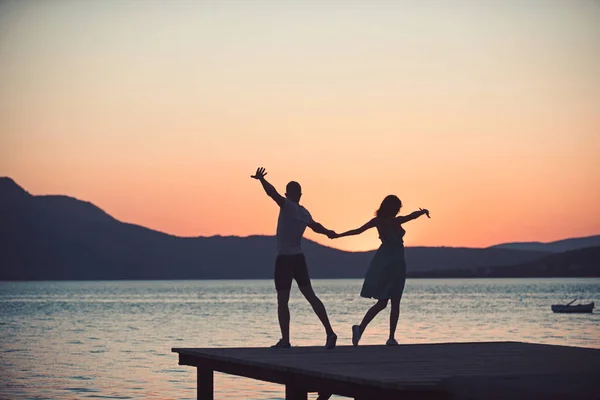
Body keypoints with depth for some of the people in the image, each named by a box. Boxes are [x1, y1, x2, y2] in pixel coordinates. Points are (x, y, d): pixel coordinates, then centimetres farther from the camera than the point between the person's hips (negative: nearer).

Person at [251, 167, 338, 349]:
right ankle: (329, 332, 3)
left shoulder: (288, 206, -9)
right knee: (310, 296, 9)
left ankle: (285, 340, -2)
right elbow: (315, 226, 33)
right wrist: (328, 232, 52)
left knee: (282, 302, -1)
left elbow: (272, 192, -25)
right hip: (299, 258, 6)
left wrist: (261, 179, -16)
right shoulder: (304, 213, 12)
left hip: (284, 259, -6)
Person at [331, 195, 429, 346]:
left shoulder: (377, 221, 1)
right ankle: (391, 338, 2)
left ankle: (360, 328, -9)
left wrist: (338, 235, 7)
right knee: (395, 303, 5)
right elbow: (413, 215, -14)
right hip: (395, 262, -5)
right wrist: (424, 211, 8)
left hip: (382, 260, 5)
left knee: (381, 302, 9)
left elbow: (358, 230, 0)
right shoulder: (396, 221, -13)